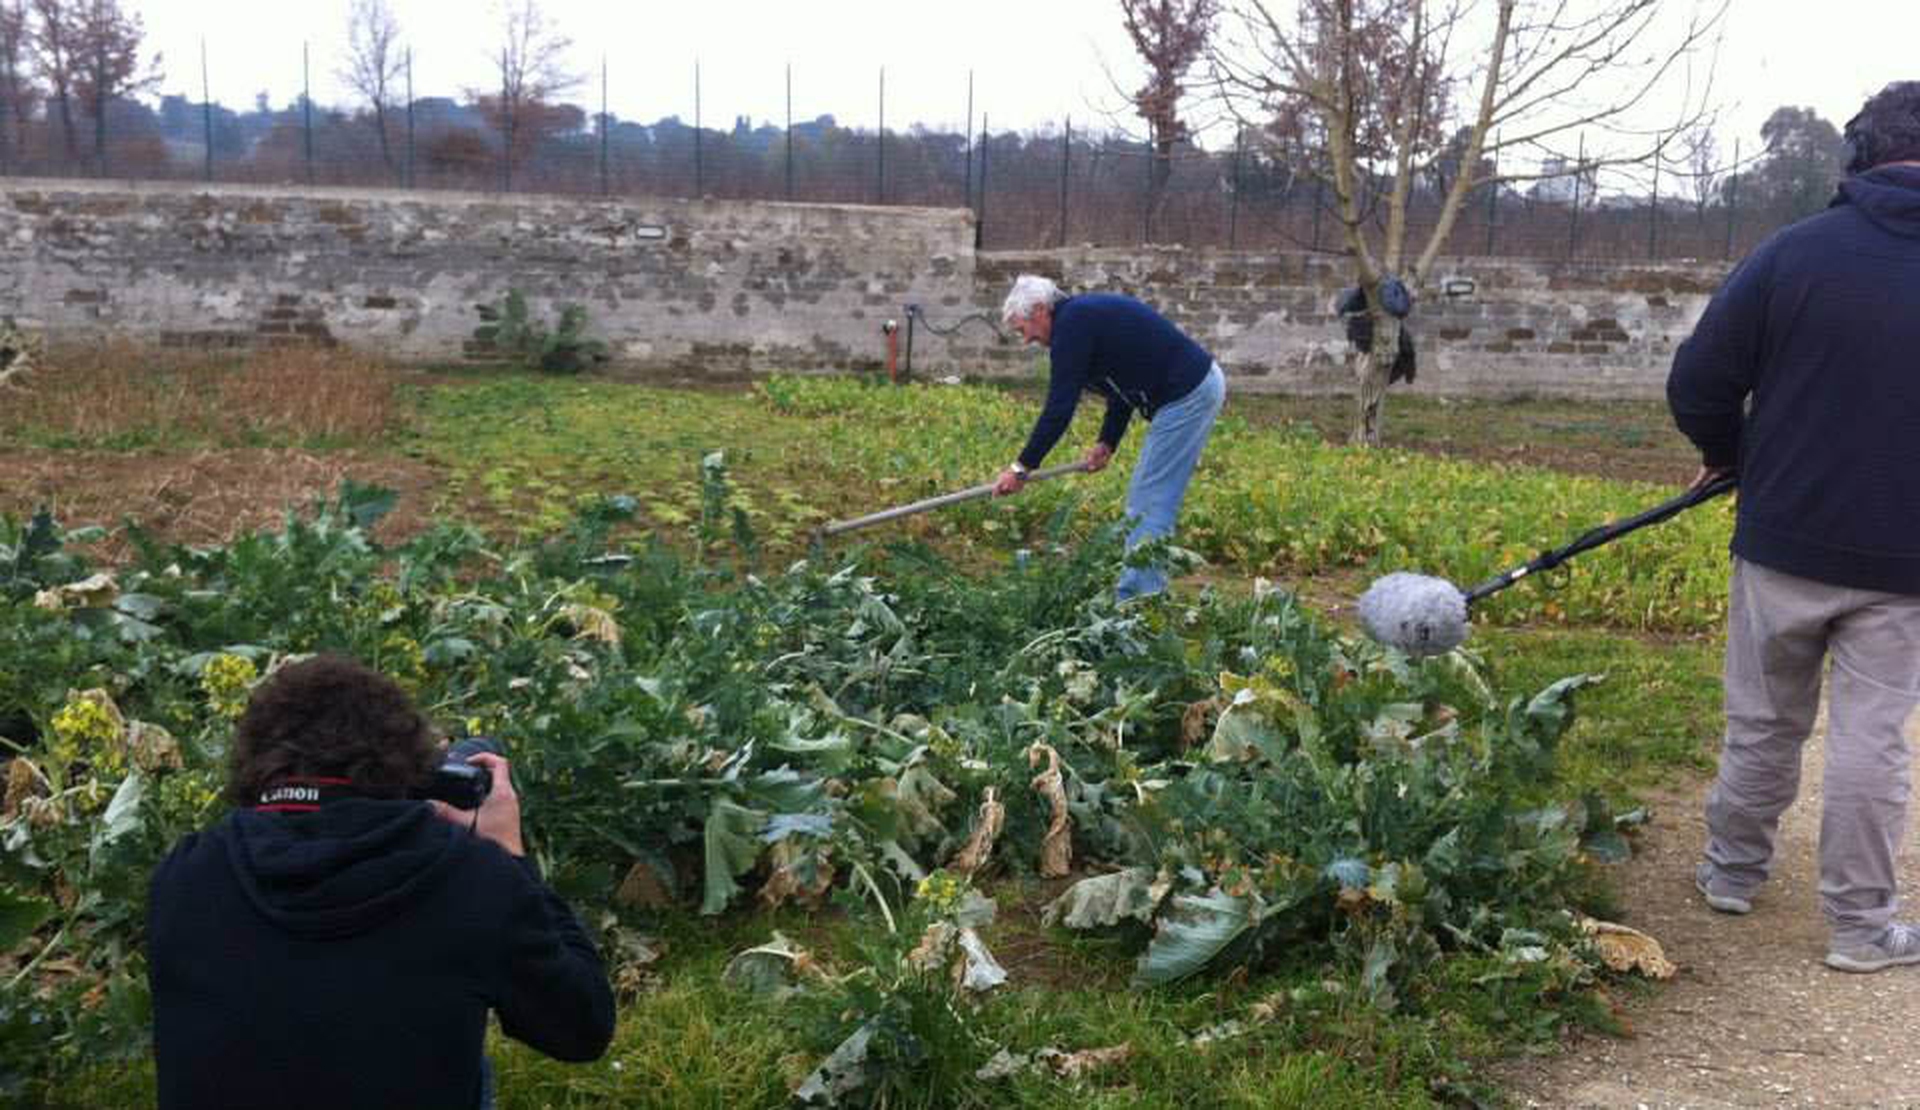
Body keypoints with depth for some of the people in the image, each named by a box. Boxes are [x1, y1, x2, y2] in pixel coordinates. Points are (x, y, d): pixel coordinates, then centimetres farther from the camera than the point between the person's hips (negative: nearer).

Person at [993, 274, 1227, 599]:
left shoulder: (1072, 324, -14)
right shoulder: (1086, 314, 16)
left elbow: (1059, 407, -16)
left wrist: (1023, 467, -10)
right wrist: (1107, 443, 17)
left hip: (1188, 395, -10)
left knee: (1152, 502, -7)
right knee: (1143, 498, 14)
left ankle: (1141, 594, -4)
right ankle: (1138, 591, 19)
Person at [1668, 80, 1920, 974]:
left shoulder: (1797, 252, -9)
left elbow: (1697, 384, -9)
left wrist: (1734, 459, 11)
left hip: (1785, 540, 0)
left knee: (1764, 723, 15)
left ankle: (1733, 870, 30)